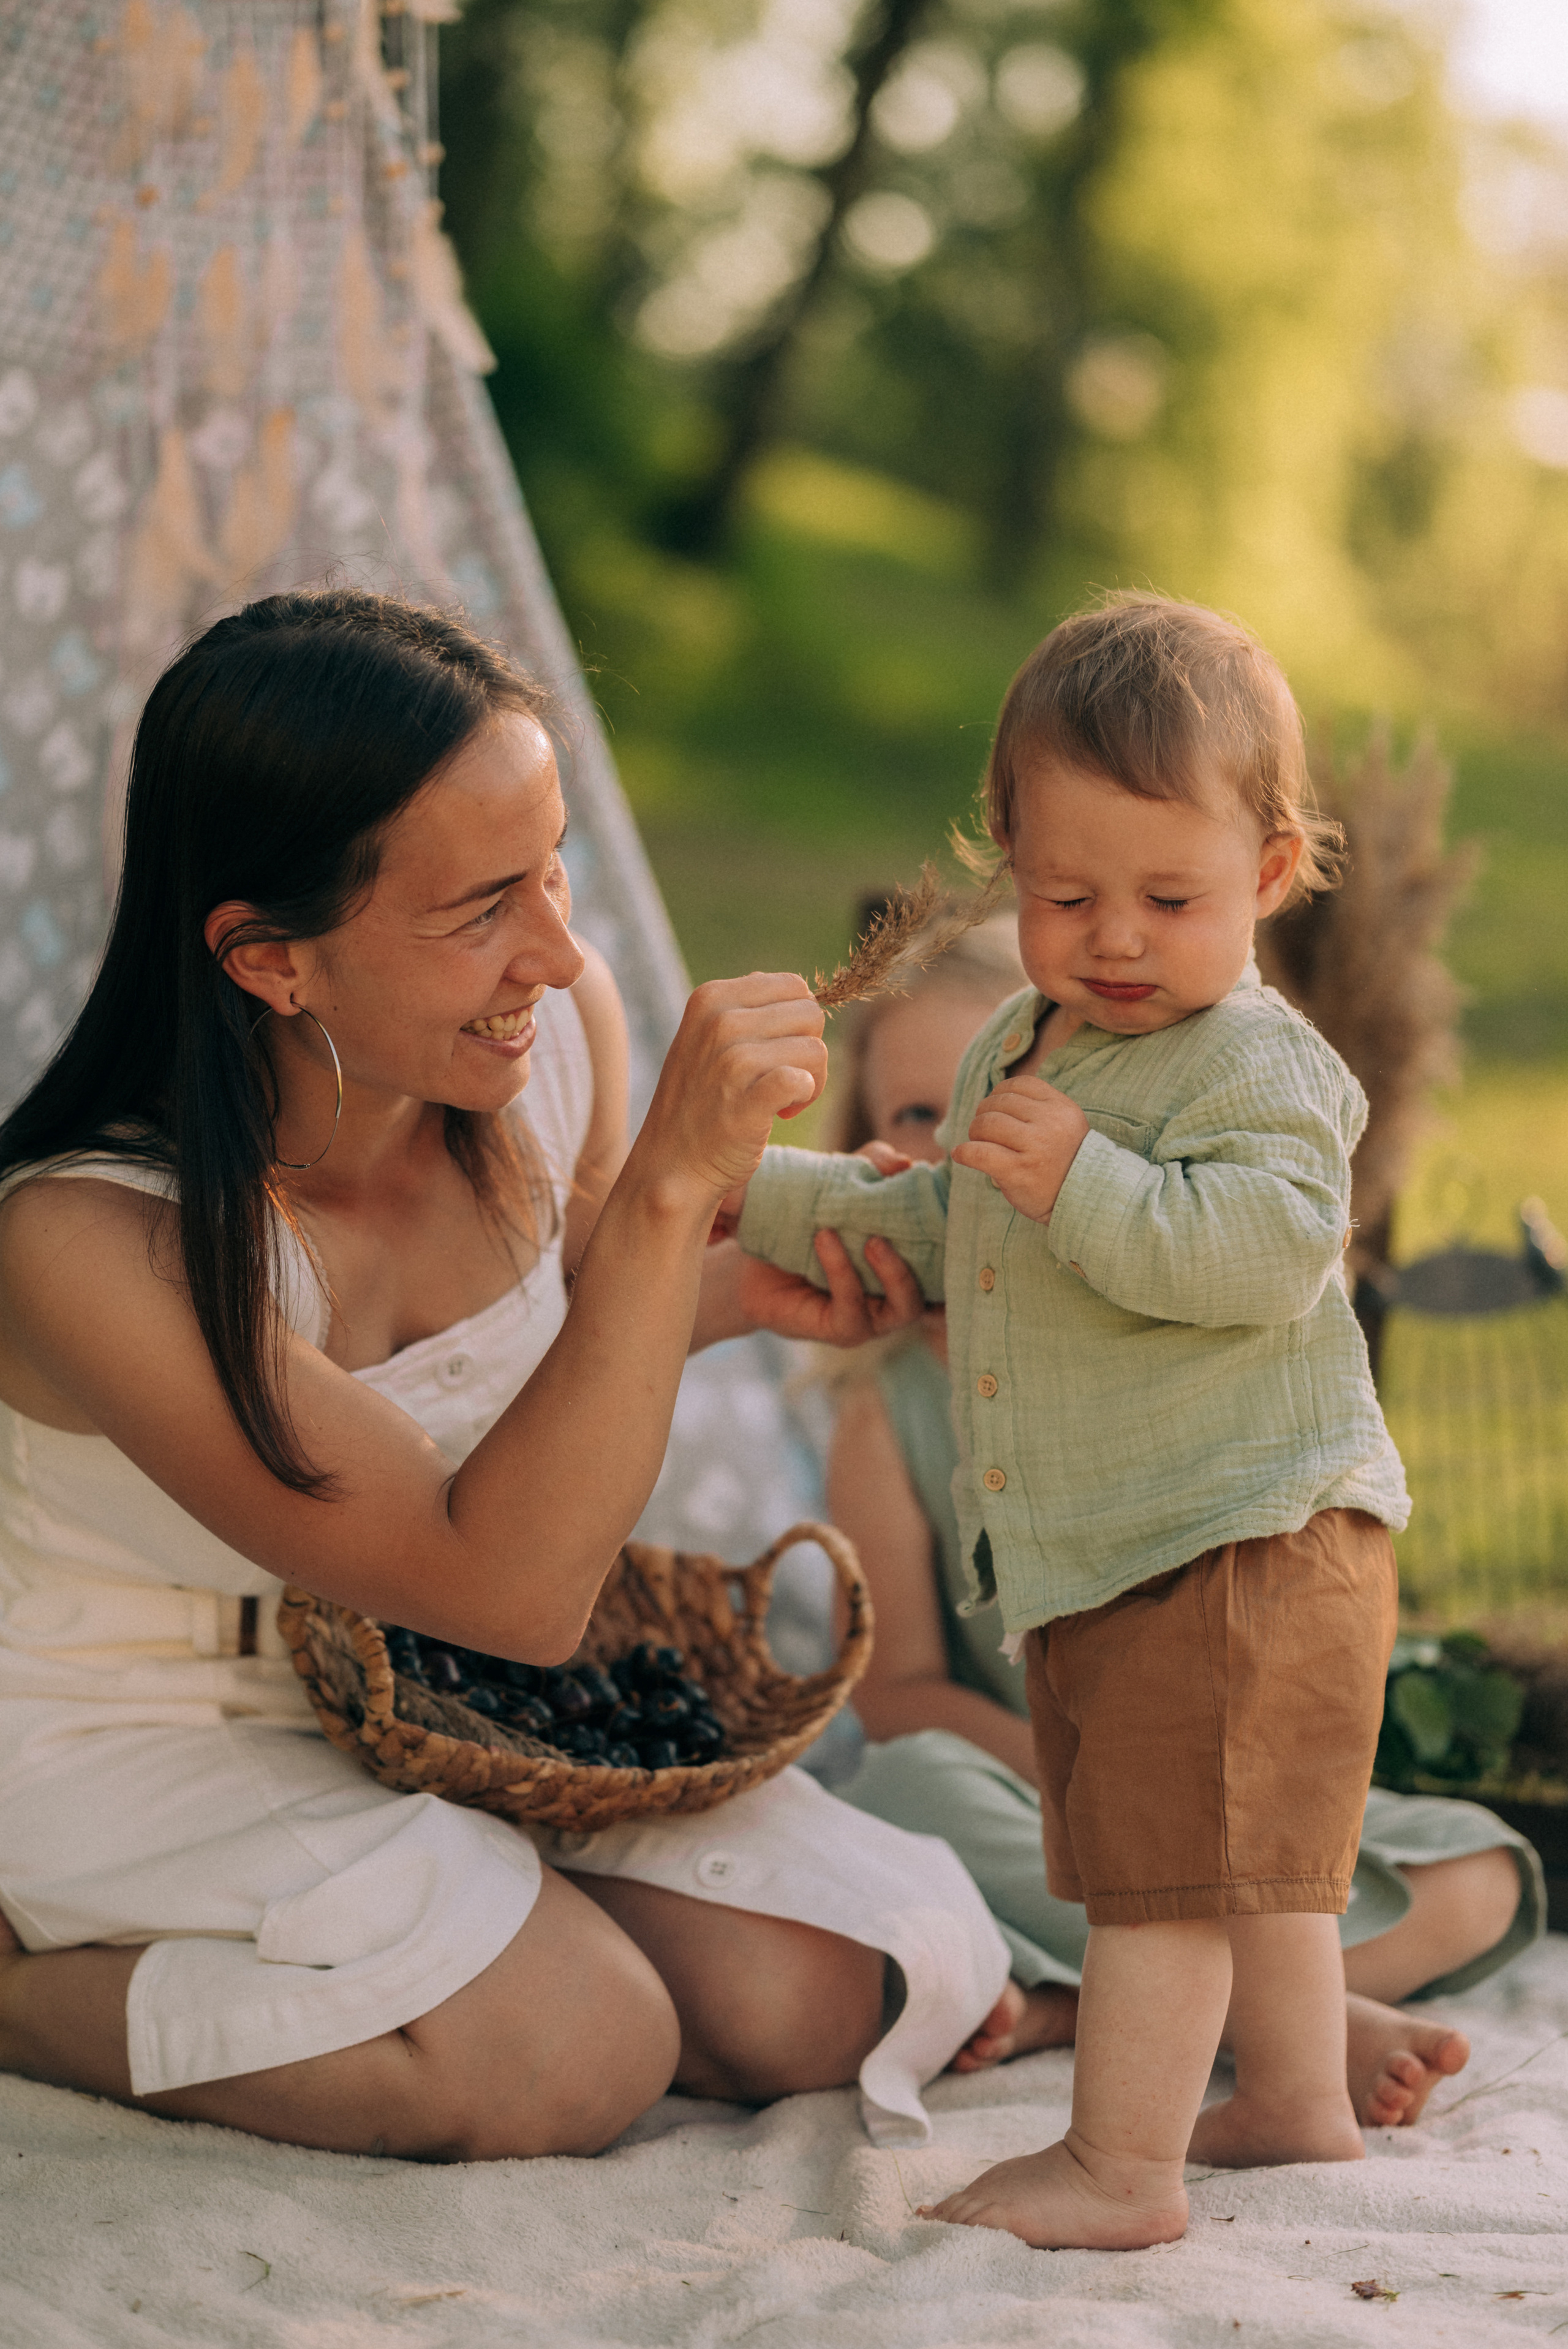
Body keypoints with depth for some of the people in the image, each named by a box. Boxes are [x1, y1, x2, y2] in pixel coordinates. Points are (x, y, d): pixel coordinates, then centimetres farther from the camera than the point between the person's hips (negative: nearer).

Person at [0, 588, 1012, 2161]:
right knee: (570, 2047, -25)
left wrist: (749, 1289, -11)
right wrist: (677, 1181, -40)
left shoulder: (554, 1029, -15)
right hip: (146, 1733, -6)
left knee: (816, 1999, -10)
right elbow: (507, 1586, -34)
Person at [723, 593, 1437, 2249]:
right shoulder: (1016, 1052, 12)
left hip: (1238, 1542, -10)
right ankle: (1297, 2106, 36)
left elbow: (1266, 1249, -31)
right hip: (1095, 1552, 10)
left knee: (1162, 1850, -7)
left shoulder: (1256, 1068, -16)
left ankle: (1119, 2167, 0)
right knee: (1239, 1848, 21)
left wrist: (1085, 1183, -36)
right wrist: (783, 1201, 21)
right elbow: (959, 1232, 25)